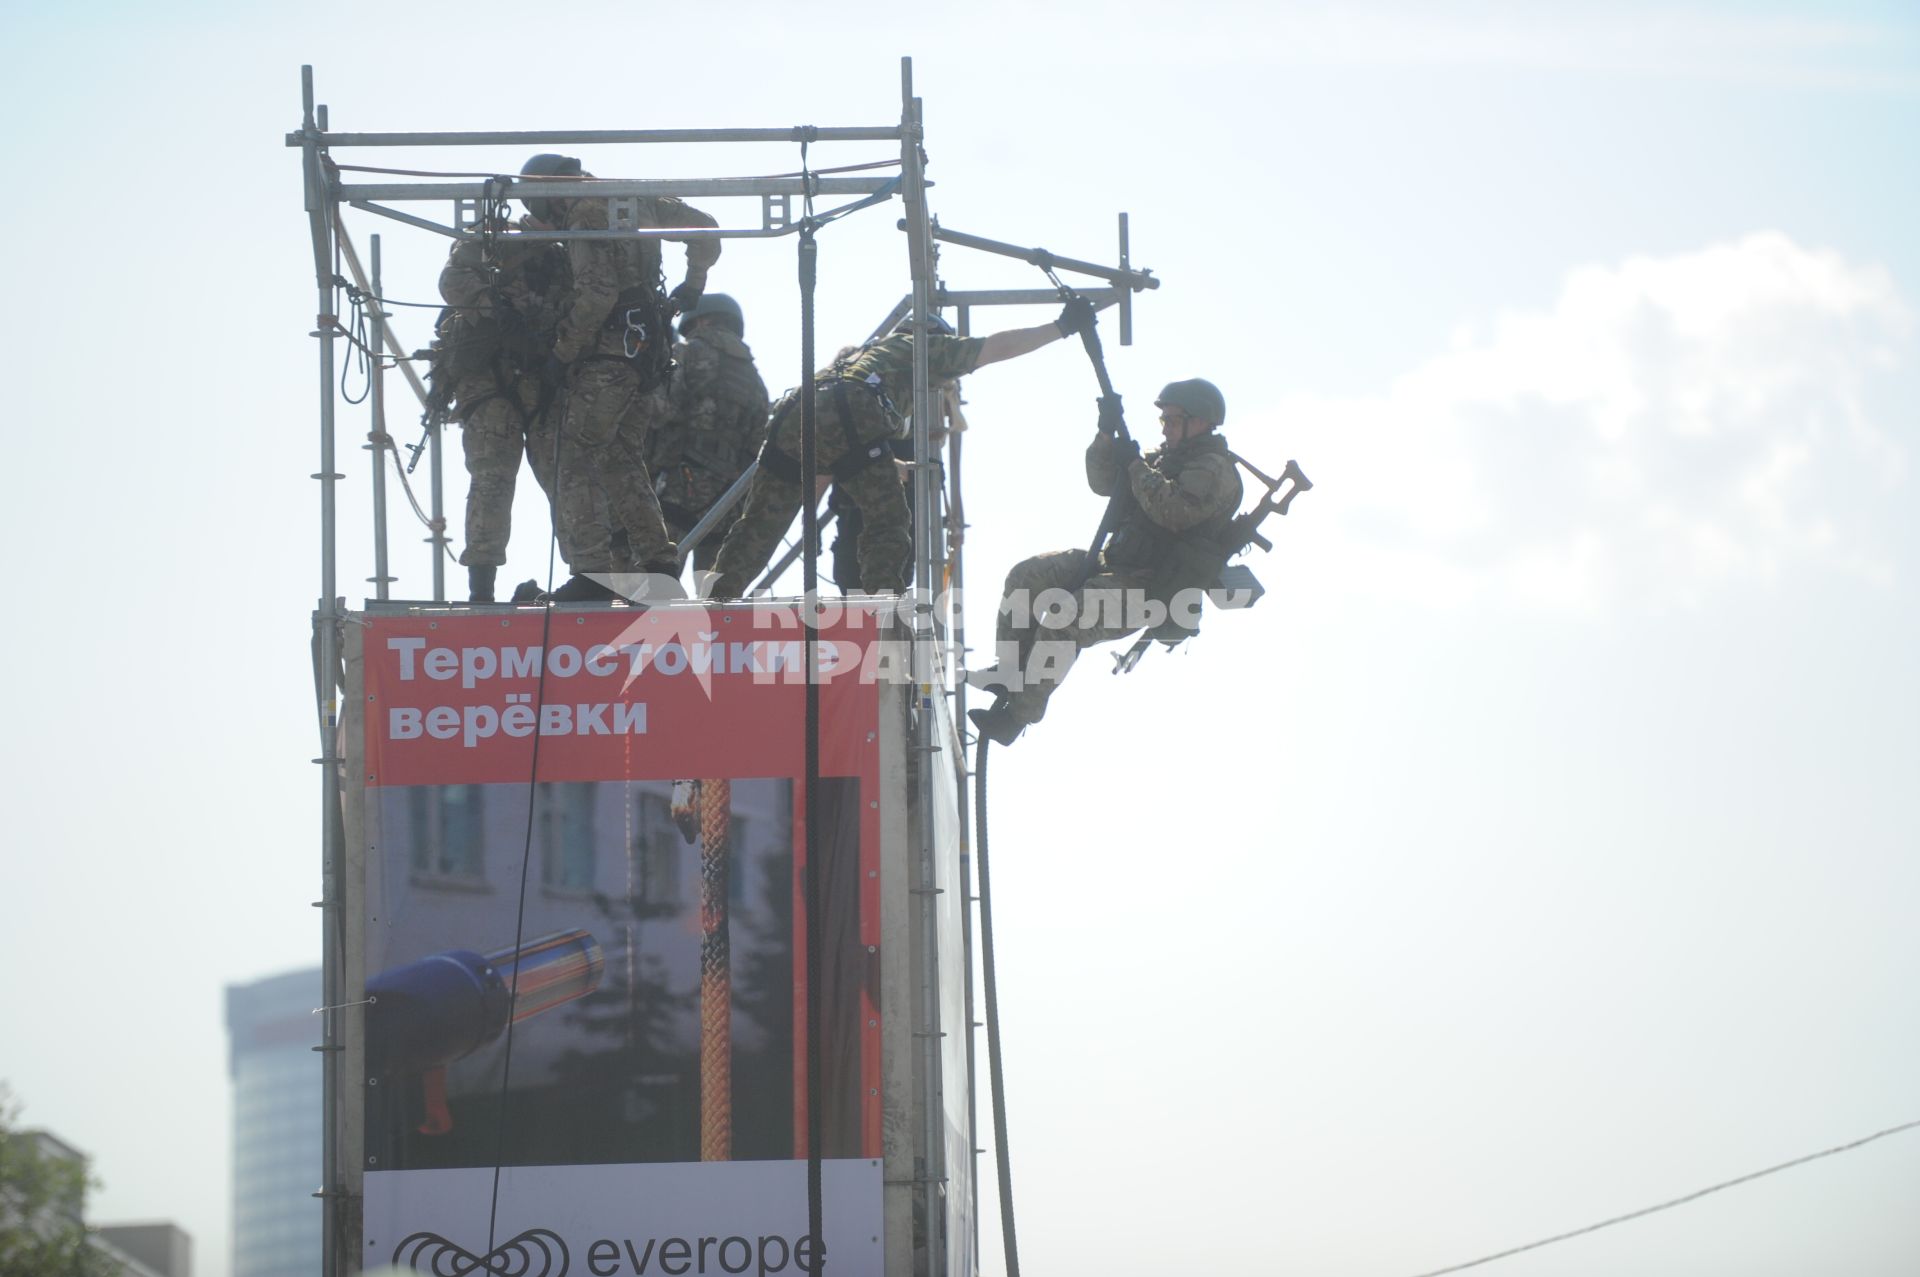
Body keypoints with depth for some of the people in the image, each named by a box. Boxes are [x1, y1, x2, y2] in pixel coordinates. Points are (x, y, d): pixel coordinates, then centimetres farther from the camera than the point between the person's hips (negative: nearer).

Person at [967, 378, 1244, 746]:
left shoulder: (1215, 471, -9)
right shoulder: (1168, 457, 20)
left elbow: (1173, 510, -26)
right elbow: (1103, 482, 20)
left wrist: (1136, 466, -16)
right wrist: (1107, 437, 3)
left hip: (1151, 589, -10)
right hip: (1114, 564, 10)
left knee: (1064, 622, -28)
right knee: (1026, 577, -4)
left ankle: (1017, 717, -23)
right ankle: (1010, 672, 0)